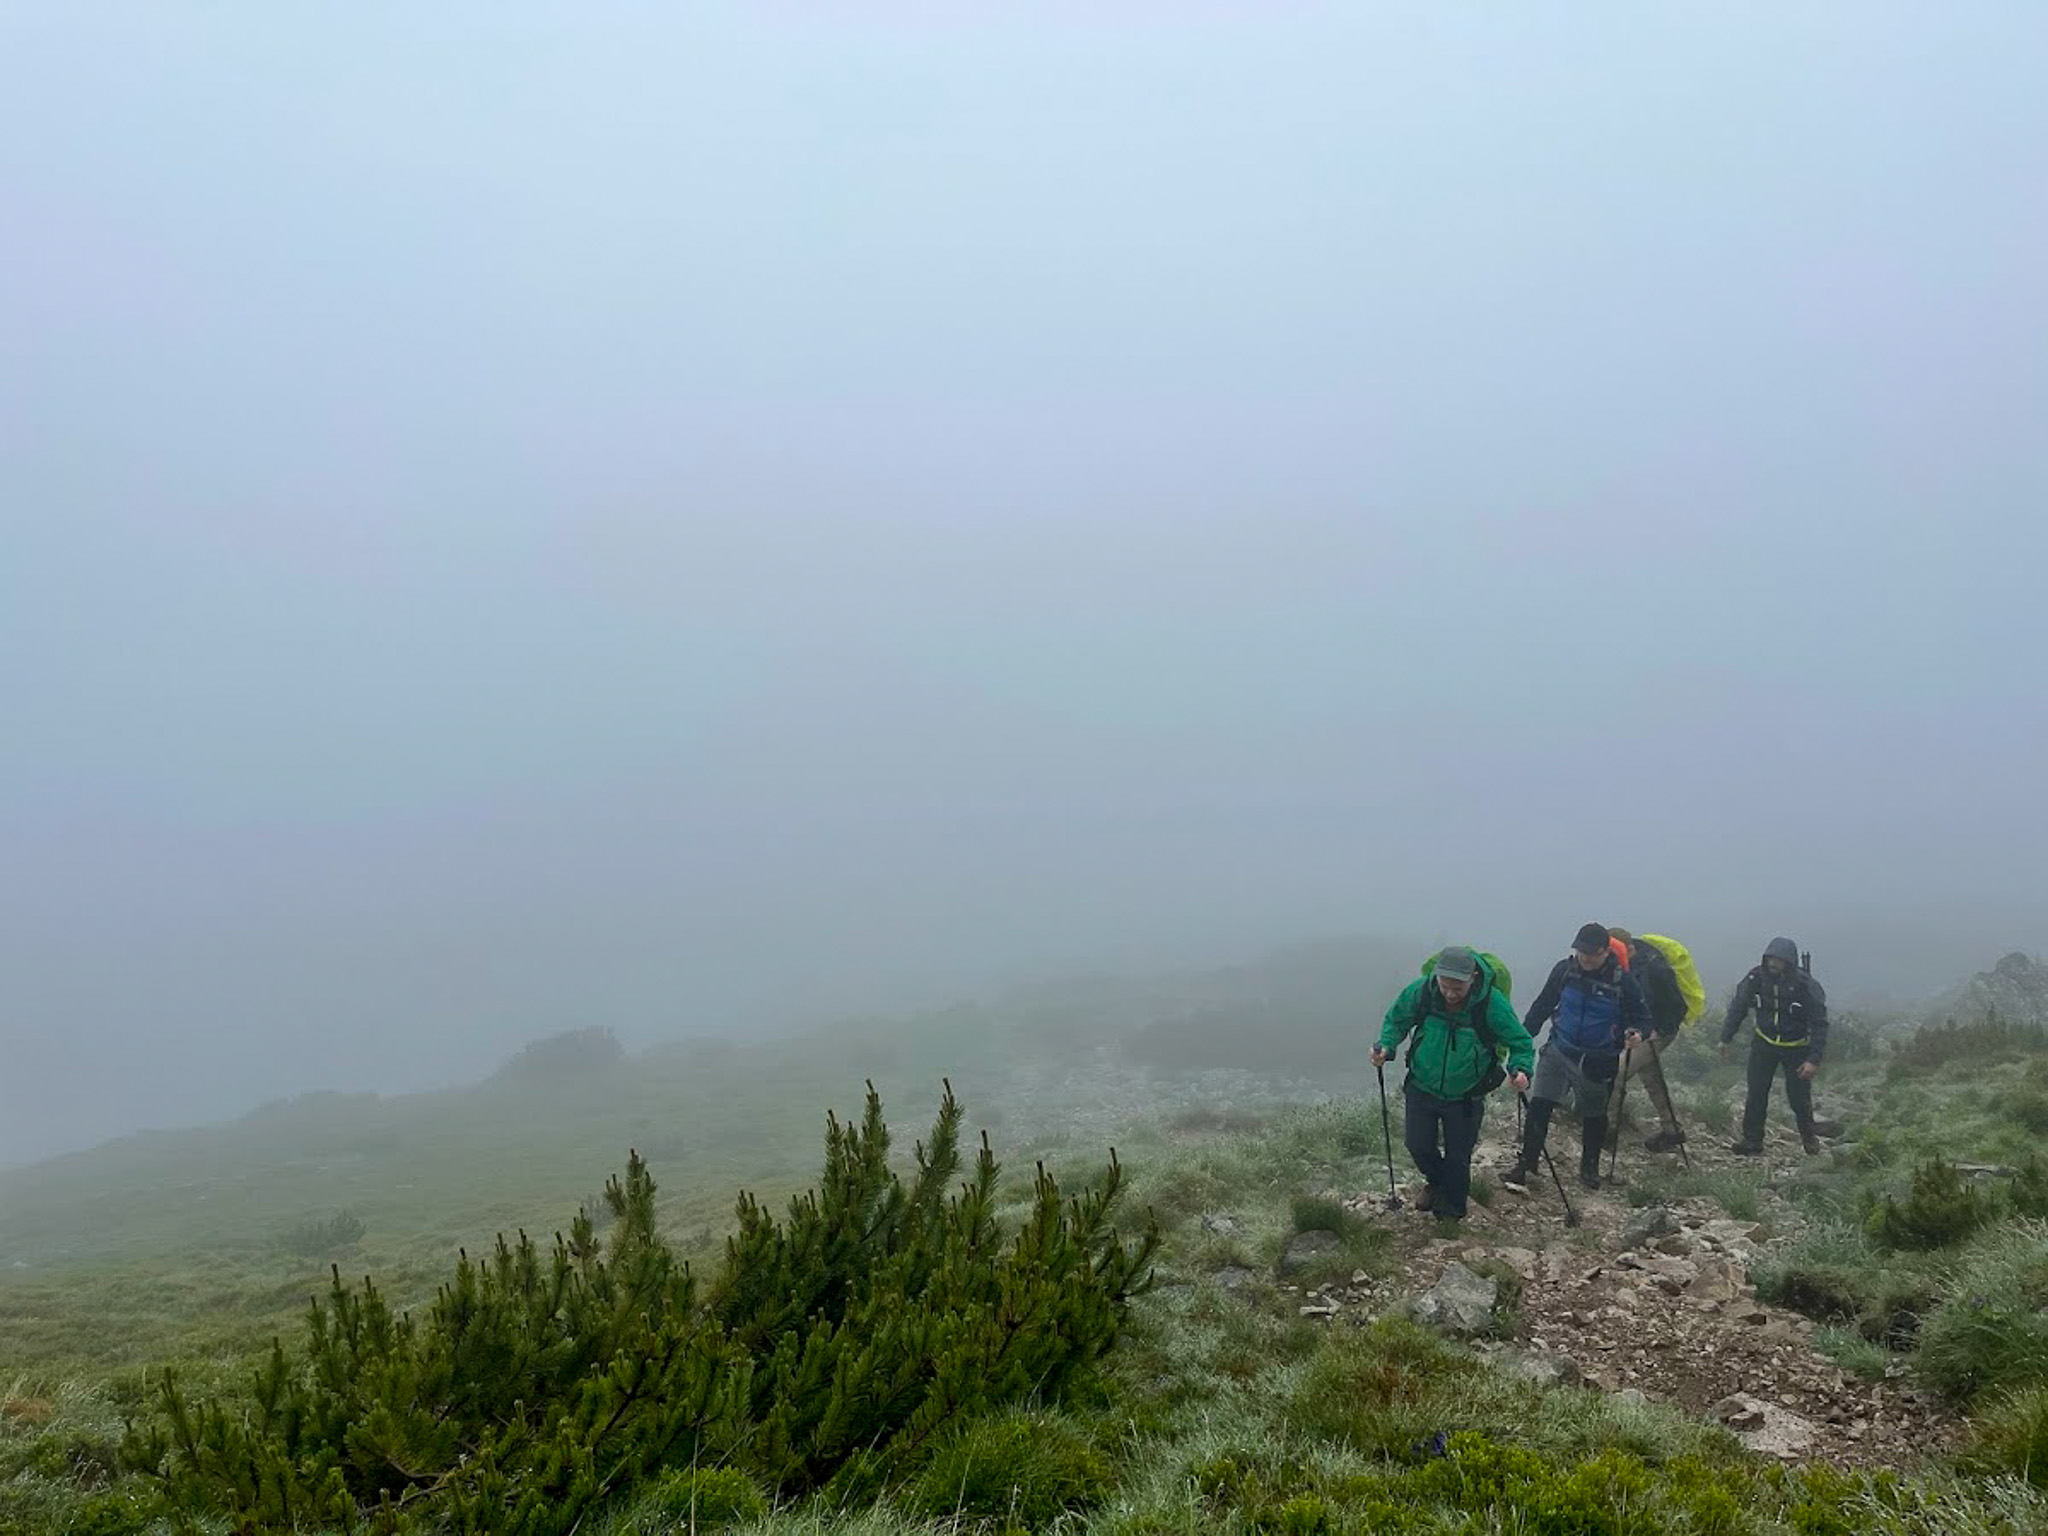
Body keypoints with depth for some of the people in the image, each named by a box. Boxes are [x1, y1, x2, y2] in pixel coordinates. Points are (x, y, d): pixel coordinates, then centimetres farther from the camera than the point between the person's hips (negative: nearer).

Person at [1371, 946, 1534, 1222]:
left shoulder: (1492, 1003, -26)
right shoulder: (1420, 991, -21)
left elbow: (1521, 1043, -12)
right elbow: (1396, 1020, -1)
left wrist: (1521, 1069, -32)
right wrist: (1386, 1046, -20)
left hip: (1465, 1097, -2)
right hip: (1422, 1087, 2)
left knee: (1457, 1155, 11)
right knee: (1418, 1145, 9)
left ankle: (1452, 1209, 39)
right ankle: (1436, 1181, 44)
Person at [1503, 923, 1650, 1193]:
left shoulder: (1622, 980, -13)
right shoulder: (1565, 970, -6)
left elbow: (1642, 1017, -3)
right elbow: (1543, 1005, 7)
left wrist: (1637, 1032, -26)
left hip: (1597, 1061, -1)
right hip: (1559, 1049, 1)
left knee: (1594, 1115, 15)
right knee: (1539, 1105, -9)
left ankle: (1589, 1168, 36)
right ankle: (1527, 1164, -3)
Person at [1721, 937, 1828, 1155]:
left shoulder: (1806, 985, -22)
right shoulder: (1756, 978, -15)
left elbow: (1819, 1024, -15)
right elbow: (1737, 1007, 1)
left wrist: (1814, 1059, -20)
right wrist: (1727, 1038, 4)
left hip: (1796, 1047, -2)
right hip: (1764, 1043, 2)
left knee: (1799, 1096, 2)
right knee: (1756, 1094, -1)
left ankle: (1809, 1137, 27)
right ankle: (1752, 1140, 9)